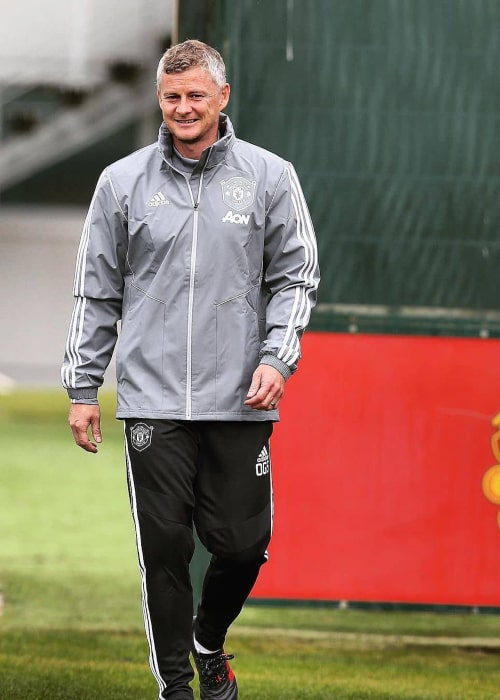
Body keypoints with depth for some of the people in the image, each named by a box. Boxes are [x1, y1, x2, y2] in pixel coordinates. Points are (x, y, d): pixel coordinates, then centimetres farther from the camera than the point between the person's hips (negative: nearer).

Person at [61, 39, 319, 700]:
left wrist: (277, 357, -7)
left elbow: (294, 277, 7)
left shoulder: (269, 177, 5)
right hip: (152, 398, 0)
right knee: (164, 547, -2)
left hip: (240, 399, 0)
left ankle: (210, 645, 30)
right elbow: (97, 292, 10)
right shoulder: (123, 182, 6)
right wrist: (82, 387, 7)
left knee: (242, 544, 1)